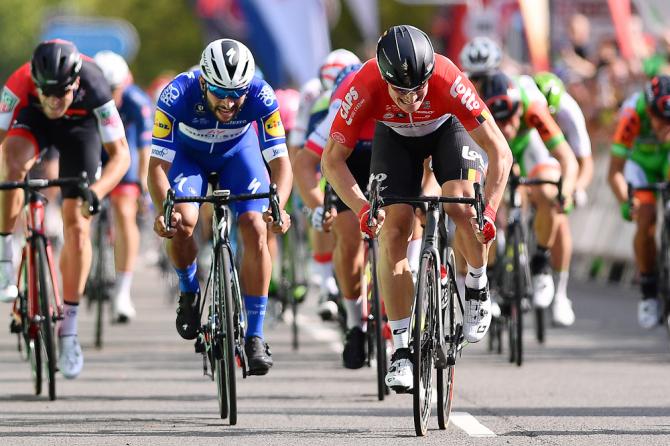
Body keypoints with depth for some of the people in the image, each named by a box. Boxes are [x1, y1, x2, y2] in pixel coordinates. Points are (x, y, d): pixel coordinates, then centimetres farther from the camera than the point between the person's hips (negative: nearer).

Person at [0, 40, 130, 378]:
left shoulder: (93, 88, -37)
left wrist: (96, 192, -46)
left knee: (77, 227, -9)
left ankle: (68, 329, 2)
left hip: (79, 125, 0)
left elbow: (120, 154, -32)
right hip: (34, 121, 0)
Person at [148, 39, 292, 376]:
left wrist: (278, 207, -50)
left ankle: (254, 336, -7)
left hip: (238, 151, 1)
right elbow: (158, 164, -35)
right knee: (182, 222, -27)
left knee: (256, 230, -18)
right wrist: (163, 209, -53)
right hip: (187, 152, -1)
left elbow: (280, 161, -31)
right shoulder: (177, 95, -37)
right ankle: (189, 291, 5)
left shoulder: (260, 96, -34)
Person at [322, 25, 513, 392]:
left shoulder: (448, 81, -41)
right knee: (392, 231, -12)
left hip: (446, 128, -1)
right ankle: (401, 348, -5)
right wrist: (362, 207, -41)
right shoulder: (365, 87, -38)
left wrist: (489, 210, -47)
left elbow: (500, 152, -35)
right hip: (395, 138, 1)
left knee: (461, 206, -27)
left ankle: (477, 289, 1)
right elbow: (333, 159, -27)